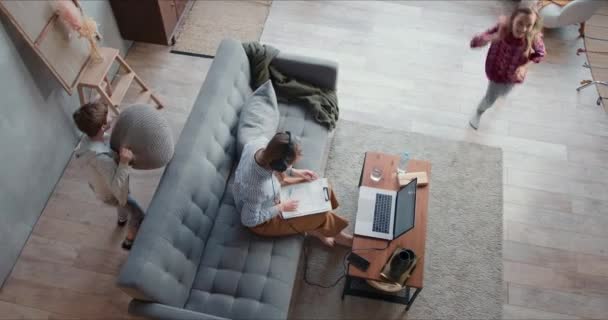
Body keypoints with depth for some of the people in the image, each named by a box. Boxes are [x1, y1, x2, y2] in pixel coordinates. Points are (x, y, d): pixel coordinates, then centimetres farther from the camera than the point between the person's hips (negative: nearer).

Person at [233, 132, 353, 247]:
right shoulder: (258, 188, -45)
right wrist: (281, 207, -19)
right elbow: (249, 220, -27)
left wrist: (295, 172, -7)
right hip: (261, 221, -7)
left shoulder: (260, 143, -27)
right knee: (321, 216, -1)